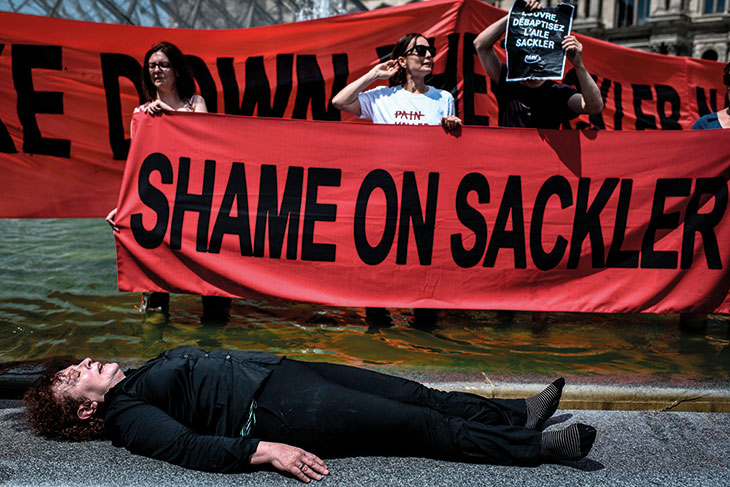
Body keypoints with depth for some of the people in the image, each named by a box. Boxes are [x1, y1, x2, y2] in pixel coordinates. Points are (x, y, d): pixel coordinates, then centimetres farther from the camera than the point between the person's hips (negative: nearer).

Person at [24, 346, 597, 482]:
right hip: (277, 409, -9)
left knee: (414, 395, 4)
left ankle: (519, 413, 12)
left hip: (280, 369, 9)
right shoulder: (127, 415, -5)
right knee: (422, 426, -9)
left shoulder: (142, 376, 21)